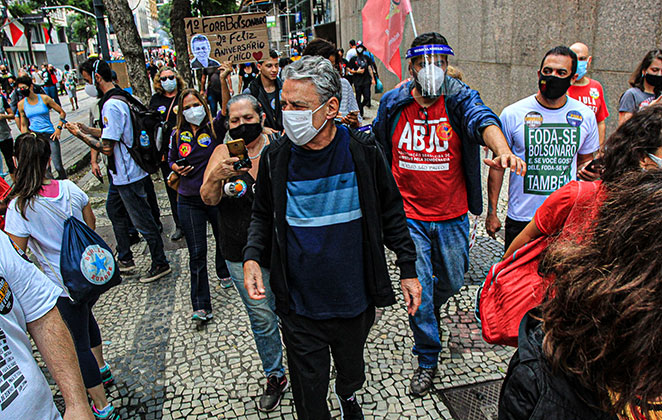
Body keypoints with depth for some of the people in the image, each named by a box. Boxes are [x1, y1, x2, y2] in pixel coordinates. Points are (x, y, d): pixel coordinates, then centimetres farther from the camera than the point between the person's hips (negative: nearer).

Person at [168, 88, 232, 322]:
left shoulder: (214, 127, -6)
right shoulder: (178, 134, 2)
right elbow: (171, 160, 16)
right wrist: (177, 168, -7)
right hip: (189, 201, 1)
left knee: (223, 240, 20)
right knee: (197, 254, -1)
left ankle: (224, 273, 52)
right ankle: (201, 307, 4)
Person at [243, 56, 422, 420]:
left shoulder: (362, 151, -12)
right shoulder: (276, 157, -11)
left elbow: (391, 213, 0)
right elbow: (262, 215, 5)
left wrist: (408, 269, 0)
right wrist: (252, 257, -12)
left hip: (355, 300, 1)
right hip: (300, 307, 0)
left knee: (352, 370, 27)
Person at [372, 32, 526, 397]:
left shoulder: (460, 99, -9)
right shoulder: (393, 103, -3)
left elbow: (483, 121, -31)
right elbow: (376, 147, 12)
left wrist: (502, 151, -52)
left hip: (451, 216, 1)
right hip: (409, 215, 0)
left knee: (452, 280, 18)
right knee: (418, 288, 0)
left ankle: (429, 308, 54)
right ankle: (427, 359, 22)